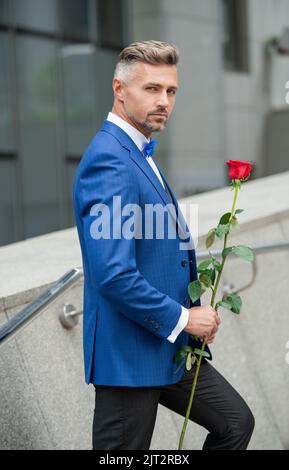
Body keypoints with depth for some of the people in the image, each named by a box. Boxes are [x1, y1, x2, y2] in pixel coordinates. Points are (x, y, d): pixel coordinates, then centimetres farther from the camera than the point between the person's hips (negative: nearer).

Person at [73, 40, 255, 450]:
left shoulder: (139, 155, 13)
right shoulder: (108, 161, -21)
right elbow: (114, 275, -29)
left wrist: (198, 313, 7)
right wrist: (182, 318, -16)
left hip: (170, 348, 10)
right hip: (129, 354, -10)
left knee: (236, 423, 17)